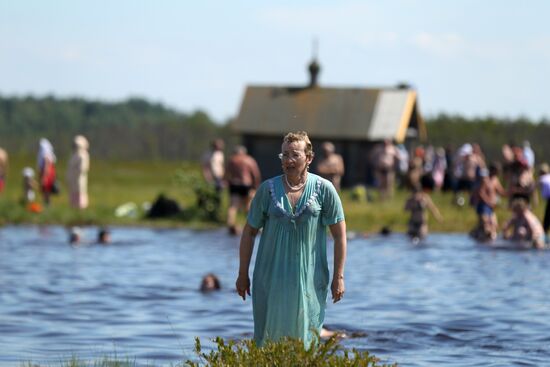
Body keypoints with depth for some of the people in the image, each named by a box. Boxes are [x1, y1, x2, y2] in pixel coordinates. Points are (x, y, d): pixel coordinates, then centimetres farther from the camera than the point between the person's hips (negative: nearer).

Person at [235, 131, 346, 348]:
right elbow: (249, 232, 7)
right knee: (269, 336, 2)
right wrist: (243, 274, 6)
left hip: (309, 279, -1)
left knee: (305, 338, 3)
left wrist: (338, 276, -2)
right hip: (271, 279, 1)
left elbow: (339, 234, 1)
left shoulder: (324, 190, -3)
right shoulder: (268, 189, 0)